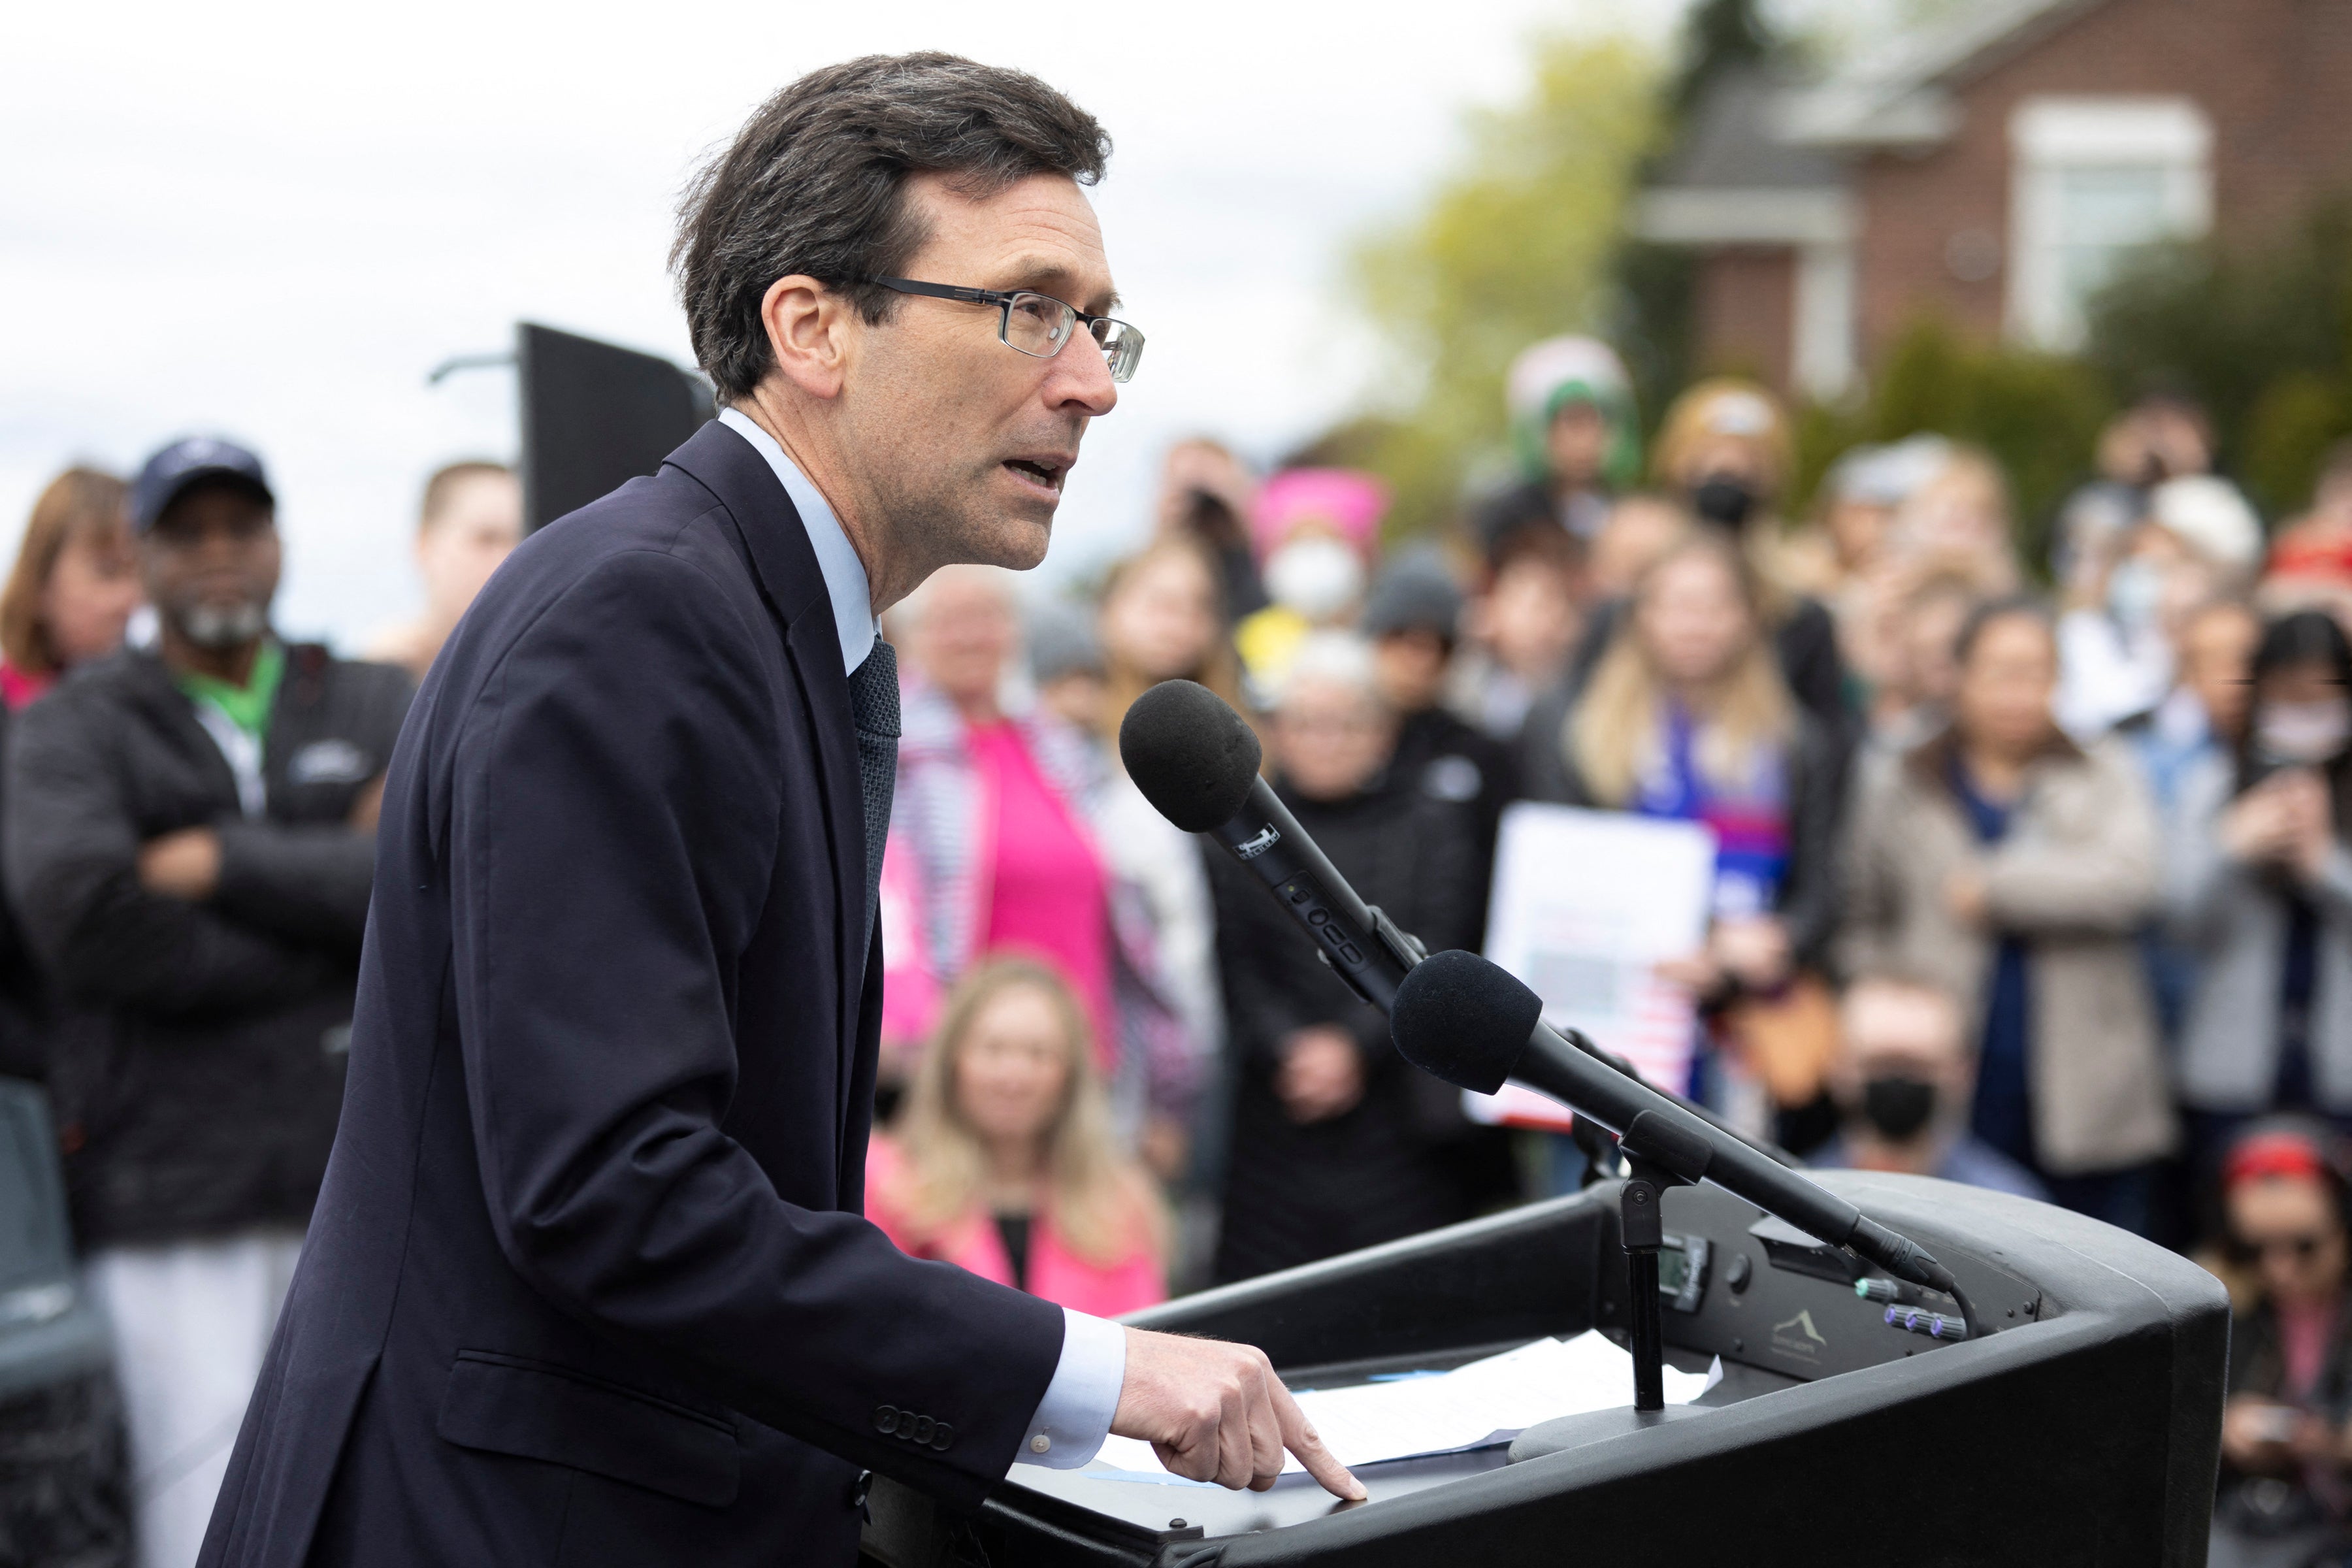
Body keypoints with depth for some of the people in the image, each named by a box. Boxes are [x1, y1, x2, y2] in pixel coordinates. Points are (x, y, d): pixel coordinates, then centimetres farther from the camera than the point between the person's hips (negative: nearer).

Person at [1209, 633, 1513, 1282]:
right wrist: (1291, 1052, -14)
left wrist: (1355, 1046, -14)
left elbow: (1432, 960, -1)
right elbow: (1237, 967, 3)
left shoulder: (1431, 828, 10)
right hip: (1278, 1121, 1)